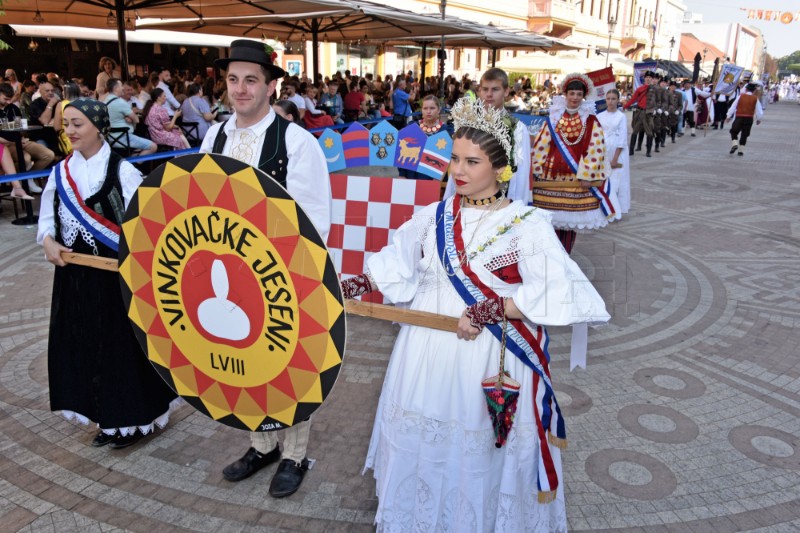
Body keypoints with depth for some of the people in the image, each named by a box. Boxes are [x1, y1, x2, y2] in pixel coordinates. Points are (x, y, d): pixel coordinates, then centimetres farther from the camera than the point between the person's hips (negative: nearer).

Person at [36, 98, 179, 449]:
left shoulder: (121, 171, -10)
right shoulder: (61, 172, 8)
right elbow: (47, 215, 15)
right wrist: (48, 241, -4)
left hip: (116, 273, -6)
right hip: (74, 271, 6)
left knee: (122, 344, 2)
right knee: (84, 344, 12)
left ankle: (134, 418, 20)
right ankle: (108, 418, 29)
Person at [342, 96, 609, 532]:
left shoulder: (527, 224, -12)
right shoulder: (433, 216, 4)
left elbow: (556, 291, -23)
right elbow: (396, 264, 16)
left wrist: (491, 311, -28)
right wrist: (354, 286, 7)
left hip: (489, 362, -5)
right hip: (426, 355, 5)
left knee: (480, 458, 10)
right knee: (420, 447, 20)